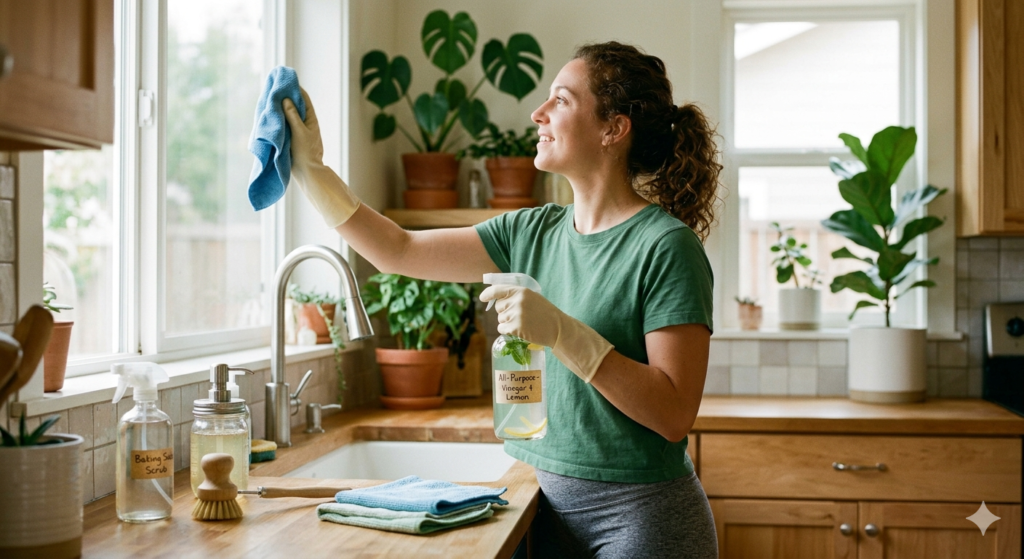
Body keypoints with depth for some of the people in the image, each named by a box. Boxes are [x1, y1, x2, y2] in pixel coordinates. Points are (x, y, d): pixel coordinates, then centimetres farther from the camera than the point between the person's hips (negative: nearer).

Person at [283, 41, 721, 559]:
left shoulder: (667, 247, -15)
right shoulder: (534, 233, 4)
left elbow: (674, 414, -20)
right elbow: (399, 251, 8)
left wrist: (562, 333, -27)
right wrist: (310, 170, 4)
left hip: (636, 515, -6)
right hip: (545, 502, 6)